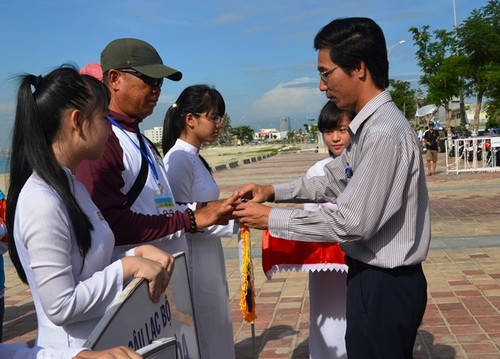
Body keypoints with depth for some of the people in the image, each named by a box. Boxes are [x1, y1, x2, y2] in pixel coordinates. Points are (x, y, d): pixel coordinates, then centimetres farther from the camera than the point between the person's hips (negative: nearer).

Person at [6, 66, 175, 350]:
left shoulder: (72, 186, 5)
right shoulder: (43, 201, -23)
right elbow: (60, 306, -24)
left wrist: (139, 253, -4)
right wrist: (128, 266, -21)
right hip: (75, 347, -8)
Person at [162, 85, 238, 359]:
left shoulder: (194, 158, 10)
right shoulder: (178, 160, -18)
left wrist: (230, 210, 10)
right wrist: (235, 222, -18)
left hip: (208, 261, 9)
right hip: (193, 264, -9)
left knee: (214, 334, 19)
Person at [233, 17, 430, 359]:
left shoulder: (383, 133, -26)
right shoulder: (370, 125, 7)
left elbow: (353, 223, -26)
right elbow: (334, 180, 16)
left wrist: (272, 218, -17)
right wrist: (273, 190, 5)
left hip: (384, 285, -9)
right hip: (376, 277, 9)